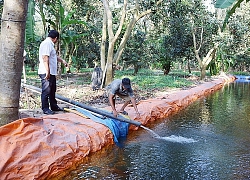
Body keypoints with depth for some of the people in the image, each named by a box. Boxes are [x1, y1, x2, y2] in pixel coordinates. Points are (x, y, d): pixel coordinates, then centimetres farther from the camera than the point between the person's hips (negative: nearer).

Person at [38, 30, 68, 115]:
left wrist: (62, 60, 39)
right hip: (46, 73, -11)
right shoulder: (46, 43, -14)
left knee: (52, 91, 18)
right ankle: (45, 108, 3)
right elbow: (45, 58, -23)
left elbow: (54, 56, 34)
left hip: (51, 73, 11)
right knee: (46, 91, -4)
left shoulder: (50, 44, 19)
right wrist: (47, 71, -27)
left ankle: (54, 106, 28)